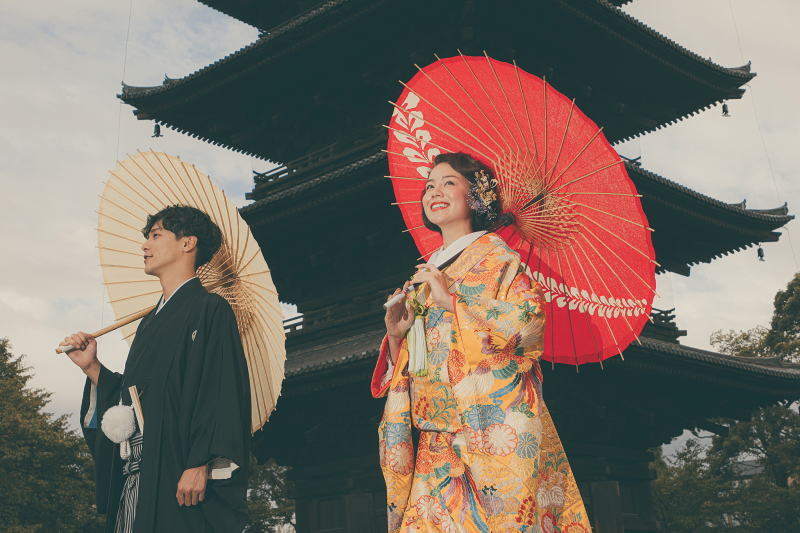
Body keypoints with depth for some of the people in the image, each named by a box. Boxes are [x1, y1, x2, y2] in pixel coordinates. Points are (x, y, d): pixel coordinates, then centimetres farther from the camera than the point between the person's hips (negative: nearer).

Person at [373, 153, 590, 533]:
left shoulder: (494, 254, 2)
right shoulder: (427, 271, 19)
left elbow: (529, 318, -16)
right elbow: (407, 367, 21)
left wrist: (450, 299, -13)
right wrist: (395, 335, -1)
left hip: (496, 428, -5)